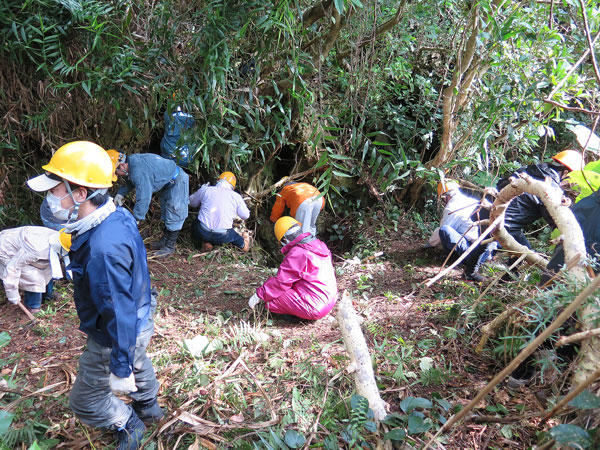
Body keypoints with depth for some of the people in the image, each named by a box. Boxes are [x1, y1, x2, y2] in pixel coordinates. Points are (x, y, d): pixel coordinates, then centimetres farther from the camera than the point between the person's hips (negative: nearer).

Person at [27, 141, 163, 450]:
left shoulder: (103, 249, -40)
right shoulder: (118, 217, -10)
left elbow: (119, 313, -33)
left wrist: (120, 370, -22)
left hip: (115, 337, -9)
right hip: (139, 322, 9)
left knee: (85, 401, 15)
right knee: (137, 363, 34)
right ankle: (149, 409, 62)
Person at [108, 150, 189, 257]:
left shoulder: (139, 172, -34)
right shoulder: (132, 161, -3)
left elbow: (143, 198, -31)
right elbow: (130, 182, 18)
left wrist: (137, 219, -21)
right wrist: (120, 193, 4)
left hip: (177, 182, -11)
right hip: (168, 182, 11)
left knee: (173, 217, -3)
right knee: (166, 213, 19)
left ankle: (170, 246, 6)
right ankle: (165, 240, 31)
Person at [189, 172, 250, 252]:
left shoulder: (205, 190, 1)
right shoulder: (236, 197, 1)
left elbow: (191, 202, 19)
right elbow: (245, 216, 12)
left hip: (202, 233, -2)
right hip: (222, 238, 2)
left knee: (195, 224, 31)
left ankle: (205, 243, 13)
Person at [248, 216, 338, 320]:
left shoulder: (297, 254, -18)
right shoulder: (320, 245, 7)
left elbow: (281, 282, -14)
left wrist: (259, 295, -2)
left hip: (315, 308, -9)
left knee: (270, 300, -9)